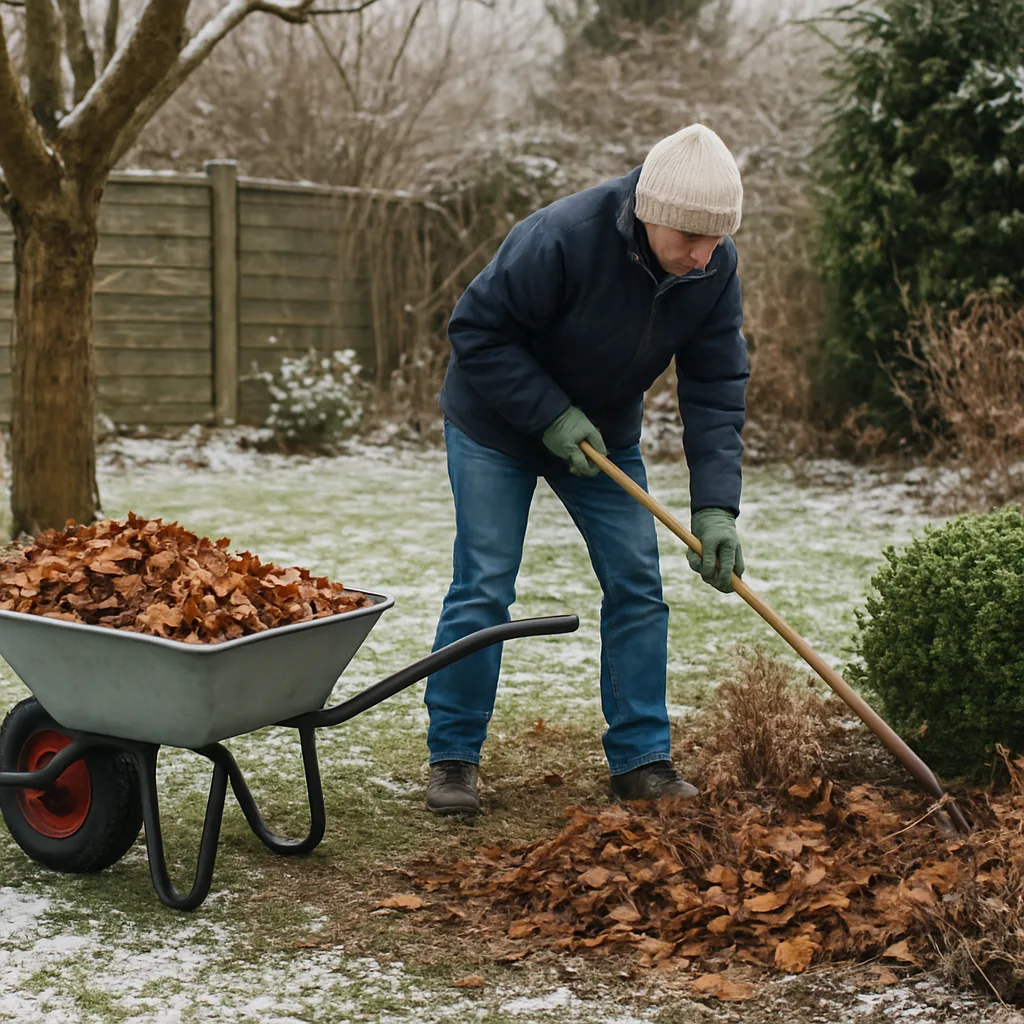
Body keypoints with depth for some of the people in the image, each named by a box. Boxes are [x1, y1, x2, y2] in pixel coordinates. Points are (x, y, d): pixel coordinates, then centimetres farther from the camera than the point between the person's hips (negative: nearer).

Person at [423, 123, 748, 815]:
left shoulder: (715, 269, -17)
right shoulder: (561, 238, -34)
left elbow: (717, 391, -14)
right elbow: (478, 329, -25)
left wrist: (715, 507, -22)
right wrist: (551, 415, -28)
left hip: (605, 436, 5)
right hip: (497, 427, -5)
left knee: (637, 583, 0)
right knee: (484, 588, -5)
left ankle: (641, 758, 10)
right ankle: (453, 757, 8)